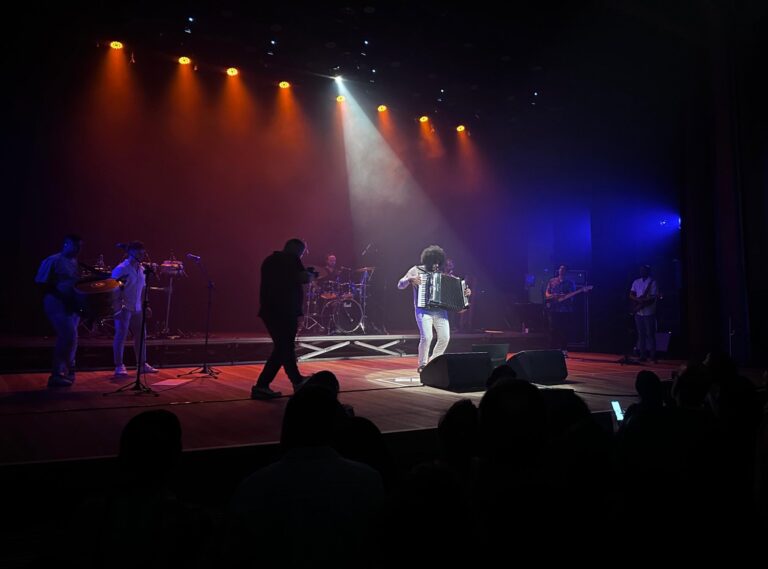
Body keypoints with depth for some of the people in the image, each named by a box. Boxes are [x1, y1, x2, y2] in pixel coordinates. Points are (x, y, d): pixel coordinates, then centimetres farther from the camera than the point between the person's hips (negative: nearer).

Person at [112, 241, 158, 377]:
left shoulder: (141, 269, 12)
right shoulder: (121, 269, -11)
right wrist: (118, 306, -21)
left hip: (137, 309, 8)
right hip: (123, 309, -8)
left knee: (141, 335, 10)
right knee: (121, 336, -4)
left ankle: (142, 364, 19)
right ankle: (119, 366, 1)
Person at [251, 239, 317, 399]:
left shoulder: (270, 260, 20)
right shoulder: (291, 259, -4)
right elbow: (303, 278, -16)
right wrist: (311, 275, 6)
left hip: (270, 310, 9)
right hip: (285, 311, -9)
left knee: (285, 346, 15)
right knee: (283, 348, -3)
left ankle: (297, 381, 21)